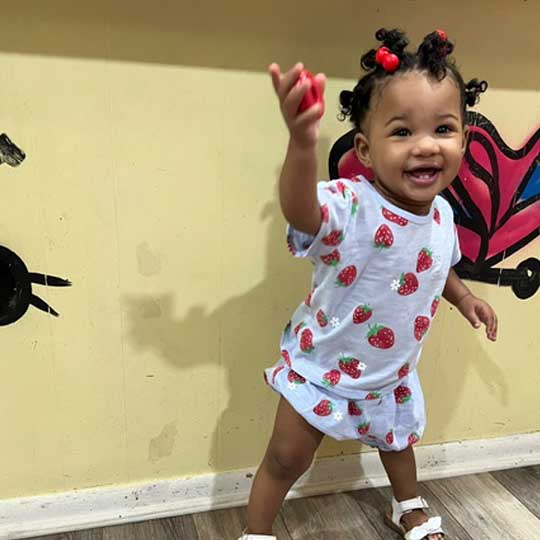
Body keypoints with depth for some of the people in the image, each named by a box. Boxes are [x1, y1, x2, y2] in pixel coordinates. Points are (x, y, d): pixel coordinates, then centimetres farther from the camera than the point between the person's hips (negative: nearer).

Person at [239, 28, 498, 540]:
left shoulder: (441, 213, -11)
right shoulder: (349, 206, -34)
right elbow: (301, 211, -60)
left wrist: (463, 296, 5)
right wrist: (302, 143, -75)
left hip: (392, 375, 6)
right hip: (321, 369, -6)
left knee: (397, 440, 31)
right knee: (286, 460, 10)